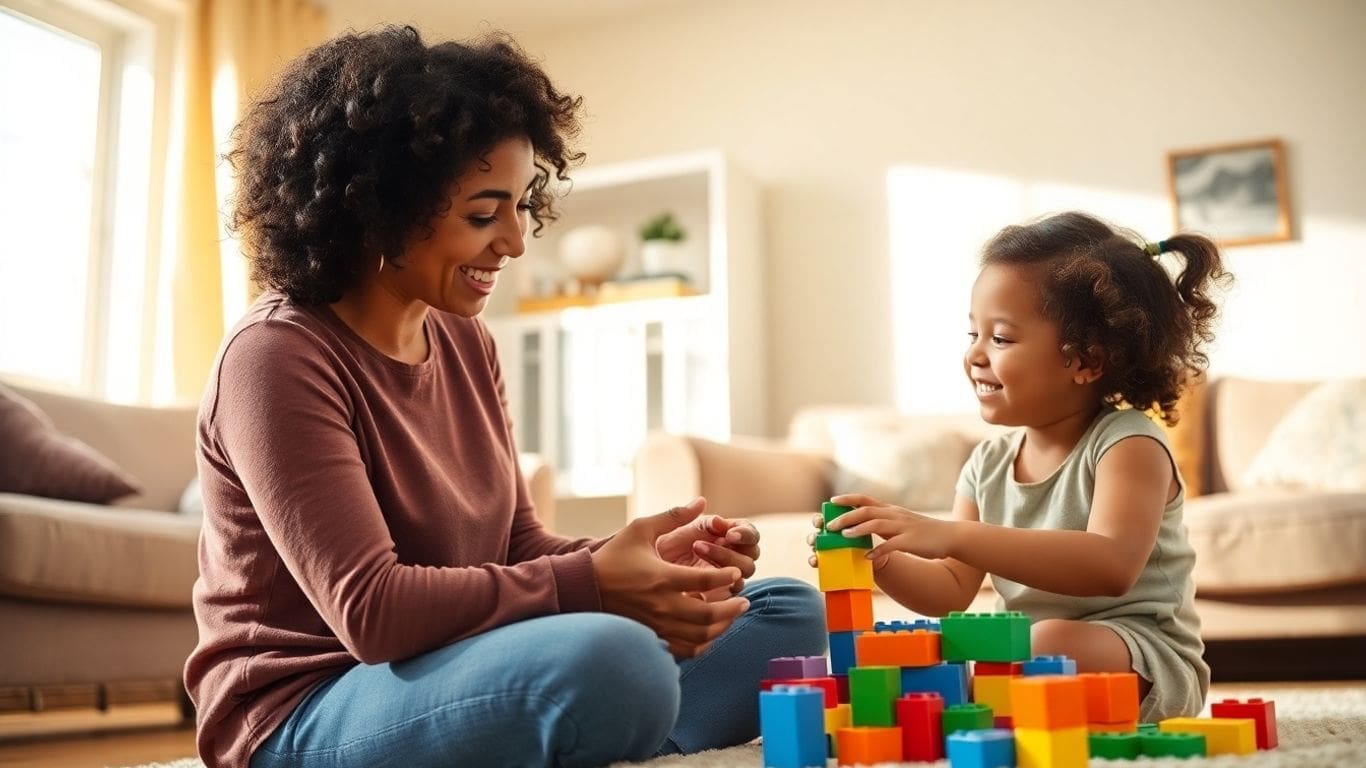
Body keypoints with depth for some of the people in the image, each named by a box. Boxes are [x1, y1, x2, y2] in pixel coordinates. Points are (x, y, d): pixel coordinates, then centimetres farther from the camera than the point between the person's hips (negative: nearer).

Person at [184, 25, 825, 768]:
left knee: (788, 613, 3)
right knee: (608, 661, -39)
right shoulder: (276, 358, -16)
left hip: (447, 675, 8)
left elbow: (516, 548, 8)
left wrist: (640, 559, -11)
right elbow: (369, 609, -24)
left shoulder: (466, 343, 7)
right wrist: (592, 584, -26)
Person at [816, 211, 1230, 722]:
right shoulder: (986, 465, 6)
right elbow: (952, 591, 9)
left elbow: (1111, 567, -33)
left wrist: (951, 536, -39)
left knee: (1056, 644, -36)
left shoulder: (1129, 443, -14)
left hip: (1143, 664, -6)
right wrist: (882, 561, -14)